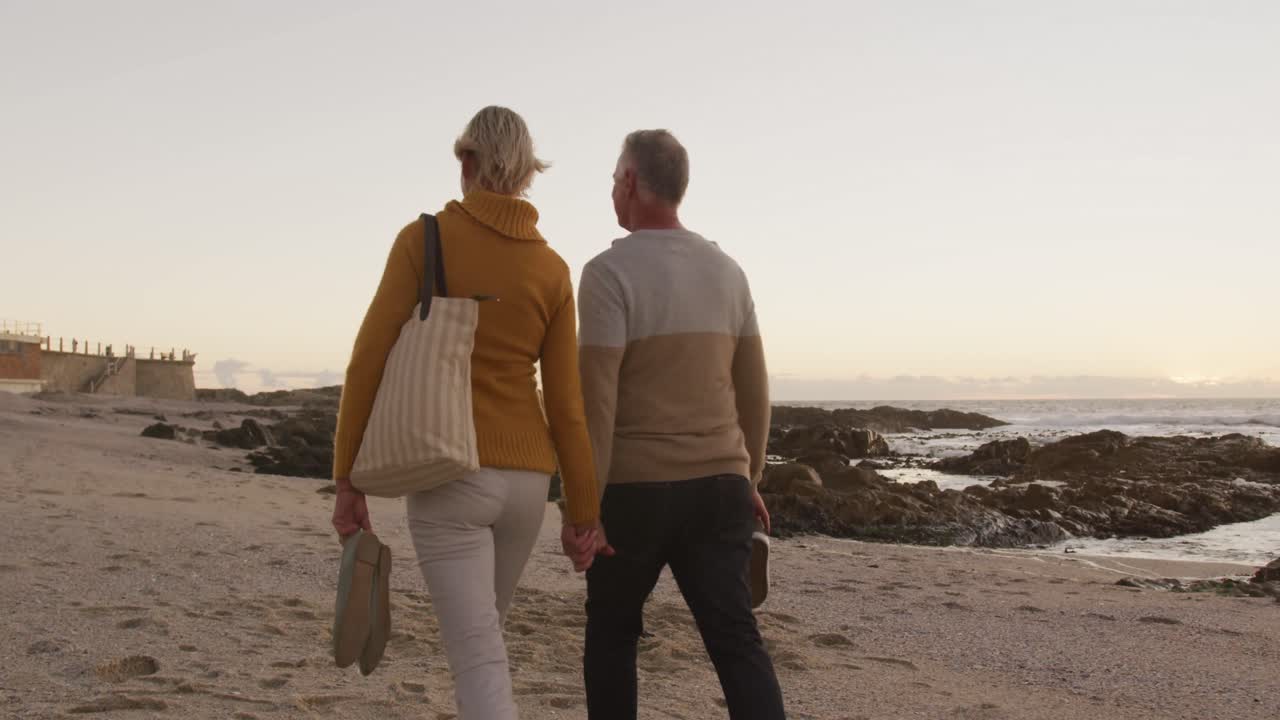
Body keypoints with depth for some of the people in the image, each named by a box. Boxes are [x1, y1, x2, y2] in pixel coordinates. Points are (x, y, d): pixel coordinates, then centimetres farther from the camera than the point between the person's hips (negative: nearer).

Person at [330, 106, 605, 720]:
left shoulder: (423, 238, -6)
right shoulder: (552, 269, 3)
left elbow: (370, 361, -9)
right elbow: (565, 401, 2)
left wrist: (347, 479, -2)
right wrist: (583, 505, 9)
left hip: (447, 475, -4)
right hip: (524, 476, 4)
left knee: (479, 659, -4)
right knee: (478, 631, 25)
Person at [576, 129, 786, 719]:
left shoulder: (610, 271, -9)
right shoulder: (727, 272, 9)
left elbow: (596, 395, -15)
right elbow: (753, 390, 13)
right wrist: (749, 477, 22)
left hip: (635, 489, -4)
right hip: (720, 485, 4)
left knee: (612, 635, 15)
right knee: (735, 639, 0)